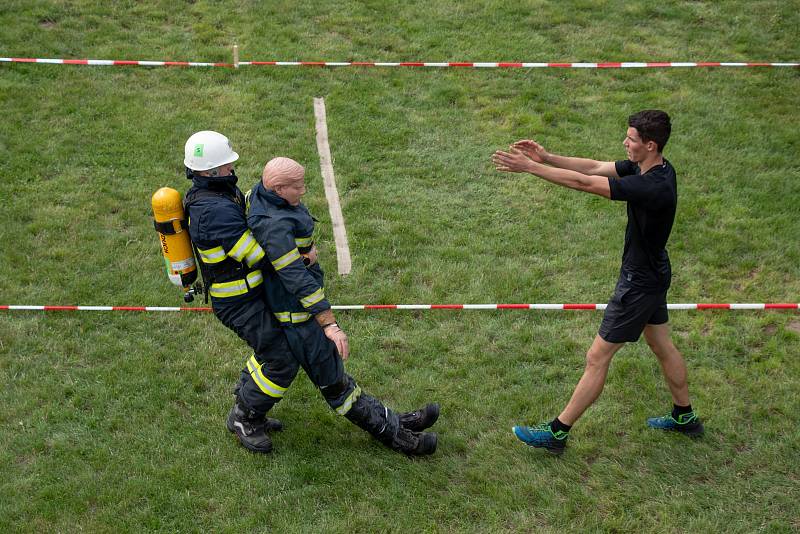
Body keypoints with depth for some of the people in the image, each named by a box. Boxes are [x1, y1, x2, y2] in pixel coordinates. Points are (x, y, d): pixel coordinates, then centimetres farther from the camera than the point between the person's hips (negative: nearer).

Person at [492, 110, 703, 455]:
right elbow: (595, 167, -3)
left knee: (597, 358, 0)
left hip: (640, 283, -10)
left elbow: (584, 183, -34)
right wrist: (547, 158, -15)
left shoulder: (654, 187, -33)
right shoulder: (648, 167, -4)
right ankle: (685, 417, 42)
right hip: (653, 274, 10)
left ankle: (557, 433, 11)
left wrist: (529, 167, -30)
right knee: (662, 346, 25)